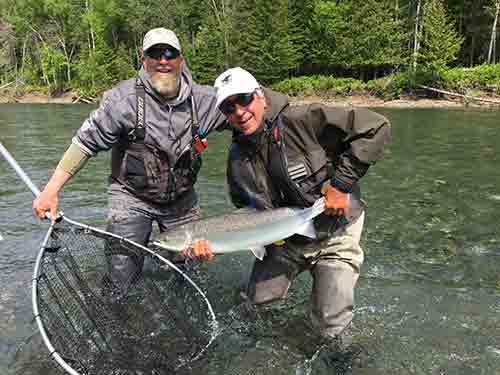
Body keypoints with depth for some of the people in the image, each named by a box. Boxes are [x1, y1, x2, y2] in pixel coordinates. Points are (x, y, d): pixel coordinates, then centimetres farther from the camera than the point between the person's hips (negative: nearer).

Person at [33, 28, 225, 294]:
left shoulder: (203, 100, -8)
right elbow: (86, 142, -13)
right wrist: (52, 190, -17)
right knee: (121, 279, -2)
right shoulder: (124, 99, -16)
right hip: (132, 197, -3)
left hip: (182, 200, 3)